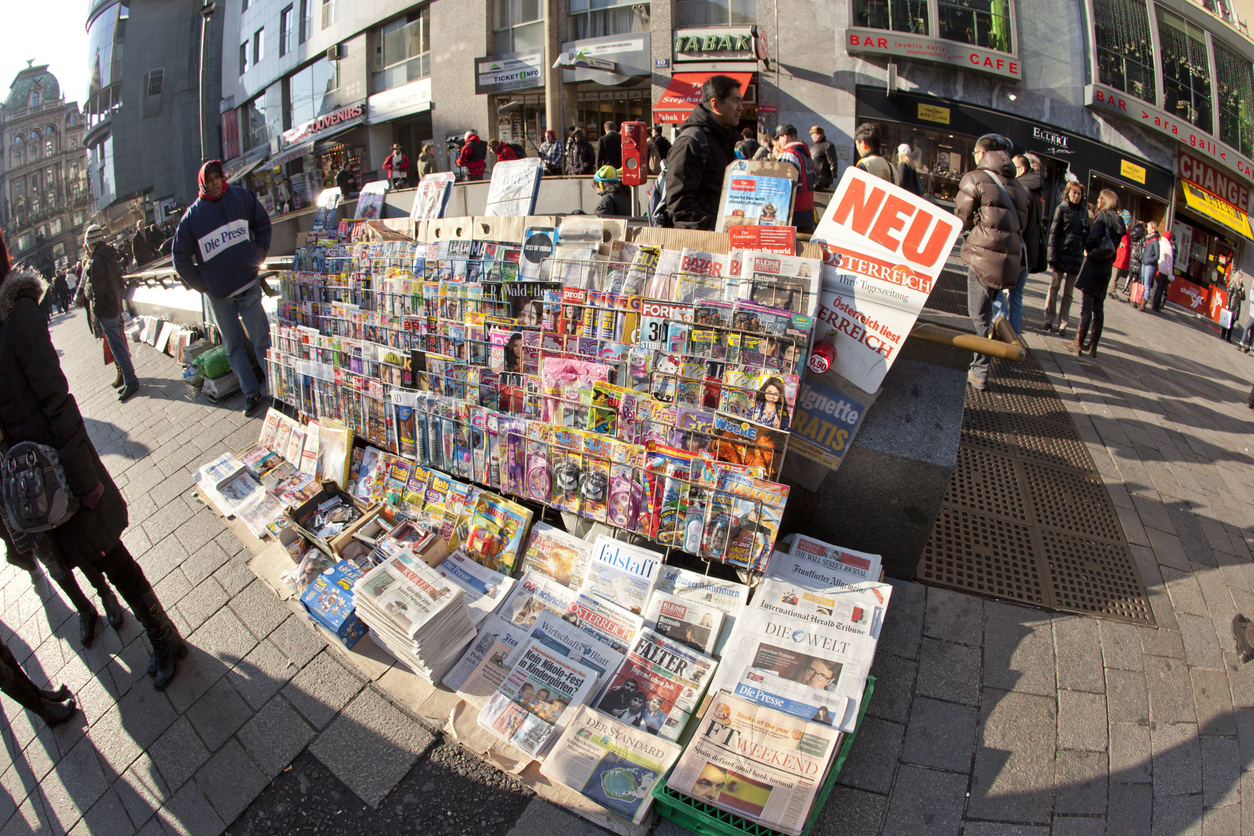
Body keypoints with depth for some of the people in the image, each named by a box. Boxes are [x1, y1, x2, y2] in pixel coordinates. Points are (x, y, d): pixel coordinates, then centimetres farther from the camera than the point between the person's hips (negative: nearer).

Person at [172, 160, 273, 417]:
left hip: (249, 285, -1)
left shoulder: (242, 197, -1)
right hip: (218, 295, 1)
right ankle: (251, 393, 16)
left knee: (262, 340, 1)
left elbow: (263, 225, 15)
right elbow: (181, 256, 5)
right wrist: (201, 285, 0)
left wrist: (257, 257, 6)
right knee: (233, 346, 7)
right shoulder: (193, 215, -3)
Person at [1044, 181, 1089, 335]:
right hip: (1062, 253, -4)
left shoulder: (1084, 211, 11)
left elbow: (1086, 235, 20)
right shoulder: (1062, 208, -1)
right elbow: (1054, 232, -5)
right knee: (1054, 287, 2)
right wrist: (1052, 256, -12)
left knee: (1068, 292, 5)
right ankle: (1049, 320, 9)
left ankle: (1062, 324, 8)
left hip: (1076, 255, 4)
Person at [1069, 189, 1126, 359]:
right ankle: (1093, 346, 14)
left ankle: (1079, 343, -3)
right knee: (1098, 308, 10)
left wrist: (1088, 249, -2)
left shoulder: (1102, 216, -8)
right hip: (1107, 267, 7)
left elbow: (1093, 238, -19)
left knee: (1087, 305, -5)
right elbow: (1117, 245, 12)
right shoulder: (1118, 221, 13)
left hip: (1094, 264, -7)